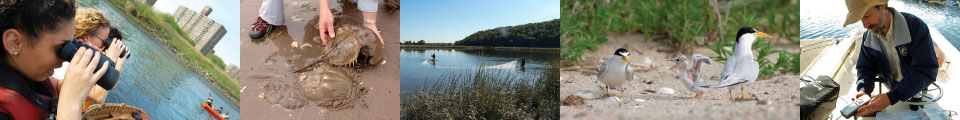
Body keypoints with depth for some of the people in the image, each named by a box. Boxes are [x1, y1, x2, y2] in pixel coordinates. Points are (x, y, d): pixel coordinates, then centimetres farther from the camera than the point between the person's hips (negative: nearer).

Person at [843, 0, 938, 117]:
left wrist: (891, 97, -36)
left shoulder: (915, 26, -22)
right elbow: (865, 69, 1)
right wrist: (863, 90, -23)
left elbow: (926, 71, -26)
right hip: (892, 91, 3)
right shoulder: (868, 37, -6)